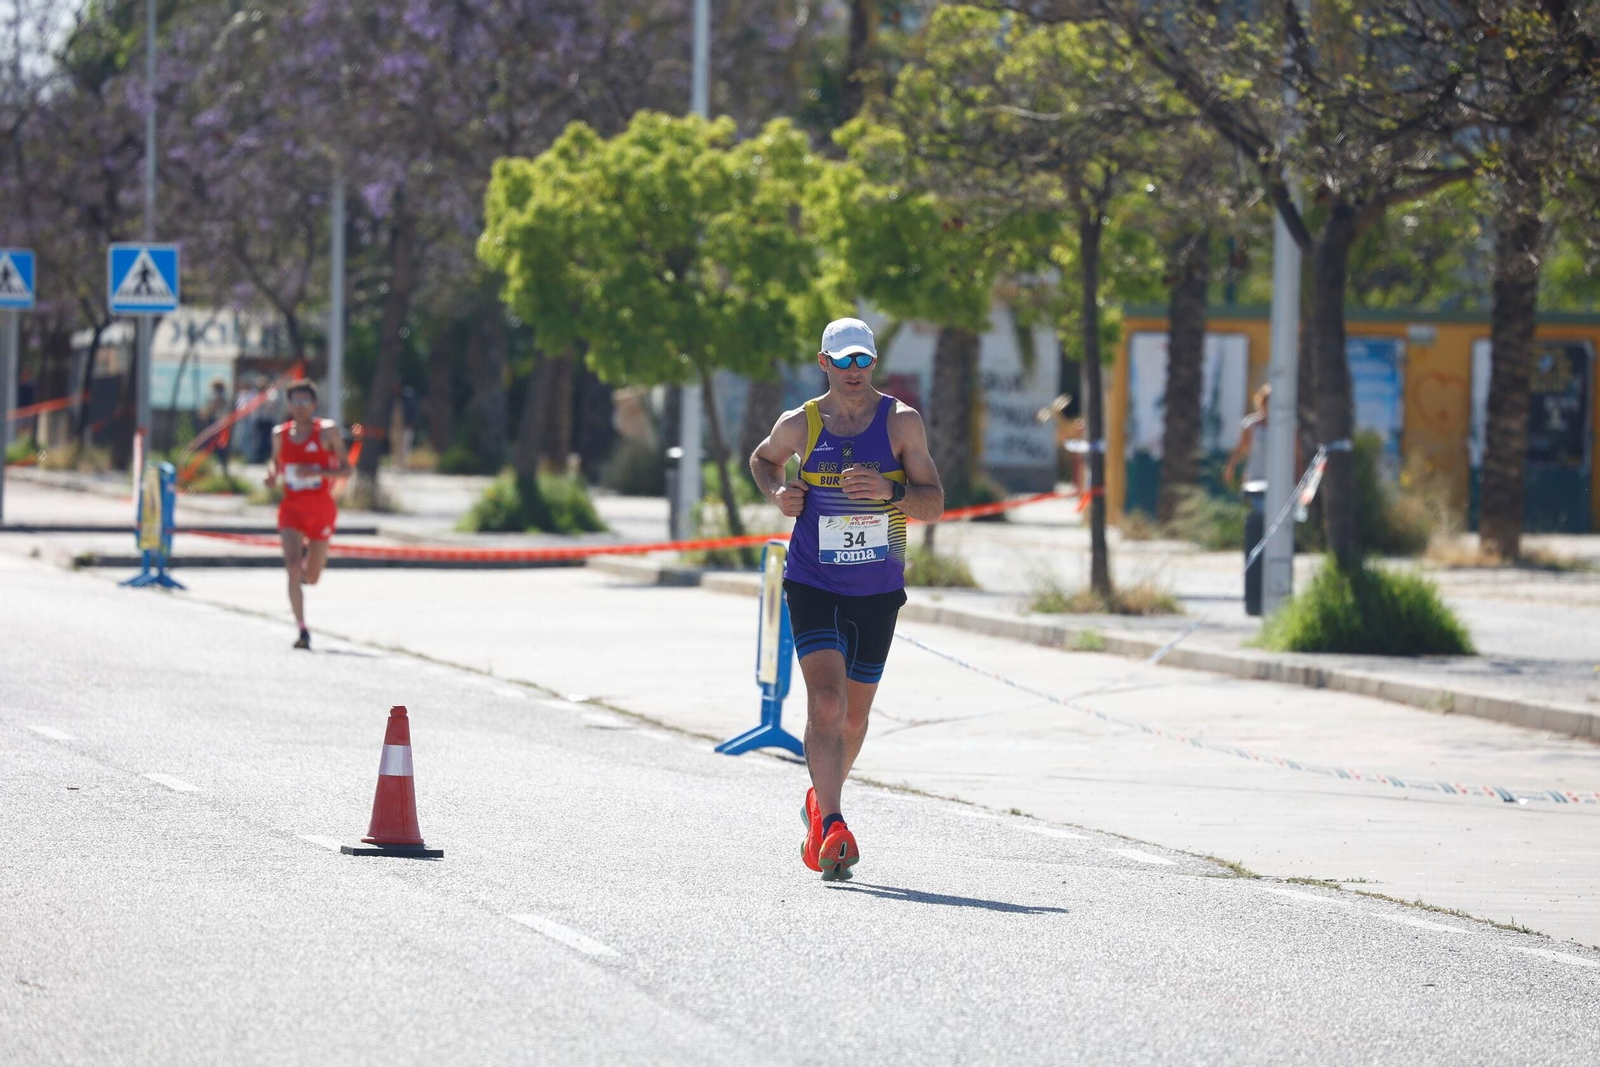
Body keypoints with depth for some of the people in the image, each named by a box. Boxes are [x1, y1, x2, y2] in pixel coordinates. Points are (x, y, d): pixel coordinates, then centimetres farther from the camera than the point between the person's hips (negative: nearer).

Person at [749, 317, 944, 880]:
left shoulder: (902, 422, -3)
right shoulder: (800, 425, -1)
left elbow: (935, 505, -4)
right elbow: (763, 458, 22)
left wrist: (891, 492, -24)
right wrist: (778, 493, 0)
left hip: (877, 591, 2)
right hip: (812, 585, -2)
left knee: (853, 714, 13)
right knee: (826, 700, -20)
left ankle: (822, 802, 39)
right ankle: (831, 827, -25)